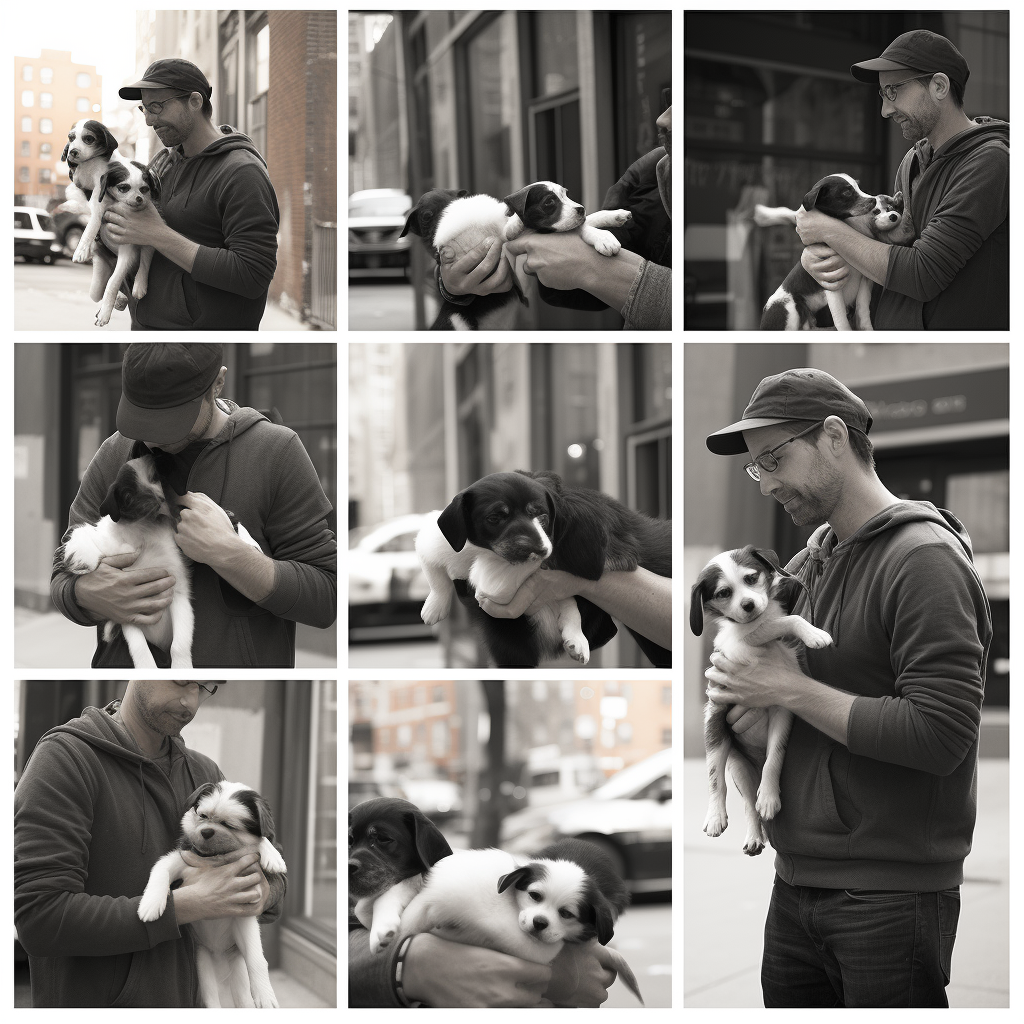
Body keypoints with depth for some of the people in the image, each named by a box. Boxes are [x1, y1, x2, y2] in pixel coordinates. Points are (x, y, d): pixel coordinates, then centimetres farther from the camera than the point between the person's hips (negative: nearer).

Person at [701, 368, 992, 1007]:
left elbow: (939, 733, -21)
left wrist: (789, 692, -16)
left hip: (891, 899, -8)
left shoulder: (923, 557, -13)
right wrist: (756, 709, 0)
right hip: (796, 883, 8)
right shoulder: (814, 560, 13)